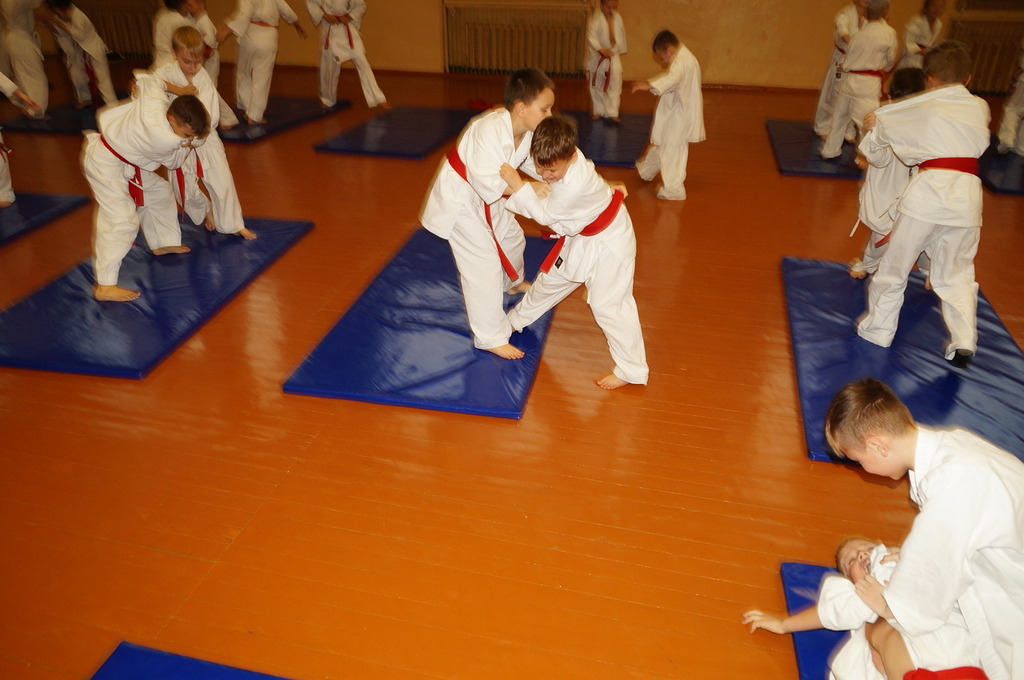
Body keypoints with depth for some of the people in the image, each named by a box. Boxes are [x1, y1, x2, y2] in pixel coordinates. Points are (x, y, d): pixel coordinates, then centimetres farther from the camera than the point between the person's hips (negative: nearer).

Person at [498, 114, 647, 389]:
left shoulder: (575, 186, -40)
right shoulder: (562, 159, -15)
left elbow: (545, 214, -27)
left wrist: (517, 185, -26)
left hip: (607, 243, -9)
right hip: (581, 238, 9)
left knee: (608, 305, -6)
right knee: (550, 280, 24)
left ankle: (631, 370, 8)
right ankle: (515, 320, 47)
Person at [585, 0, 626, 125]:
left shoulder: (618, 17, -1)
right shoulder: (595, 18, -16)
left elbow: (621, 34, 10)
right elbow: (591, 37, -25)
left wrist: (620, 51, 12)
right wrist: (601, 49, -36)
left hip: (613, 55, 2)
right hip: (597, 57, -2)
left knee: (615, 83, -11)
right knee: (597, 85, 10)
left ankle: (612, 113, -9)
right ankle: (599, 111, 27)